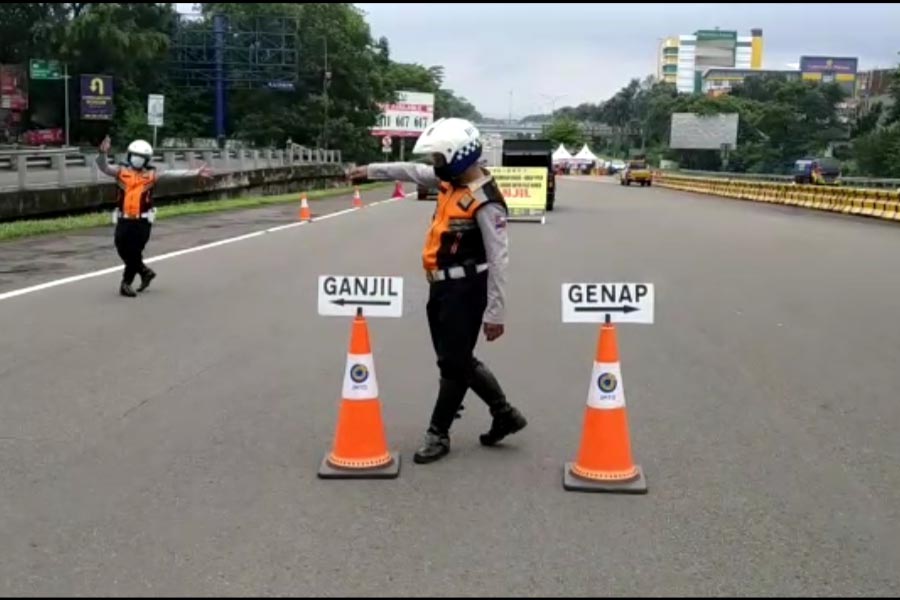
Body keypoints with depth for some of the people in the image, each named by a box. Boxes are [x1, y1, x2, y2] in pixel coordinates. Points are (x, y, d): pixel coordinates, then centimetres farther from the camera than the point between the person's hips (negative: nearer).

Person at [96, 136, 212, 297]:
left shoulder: (151, 175, 0)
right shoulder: (121, 172, 4)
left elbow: (172, 174, -3)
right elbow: (103, 167, -4)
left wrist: (196, 172, -9)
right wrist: (103, 153, -25)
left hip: (142, 221, -2)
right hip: (124, 220, 3)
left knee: (134, 252, -1)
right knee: (123, 250, 8)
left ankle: (126, 283, 14)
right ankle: (144, 271, 31)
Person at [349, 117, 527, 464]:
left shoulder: (485, 202, -20)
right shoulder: (451, 180, 6)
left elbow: (498, 259, -19)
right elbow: (413, 172, 25)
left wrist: (495, 313, -19)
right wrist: (371, 170, 31)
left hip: (465, 291, -10)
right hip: (443, 288, 10)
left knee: (453, 364, 3)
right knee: (459, 360, 17)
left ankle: (438, 434, 17)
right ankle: (504, 415, 31)